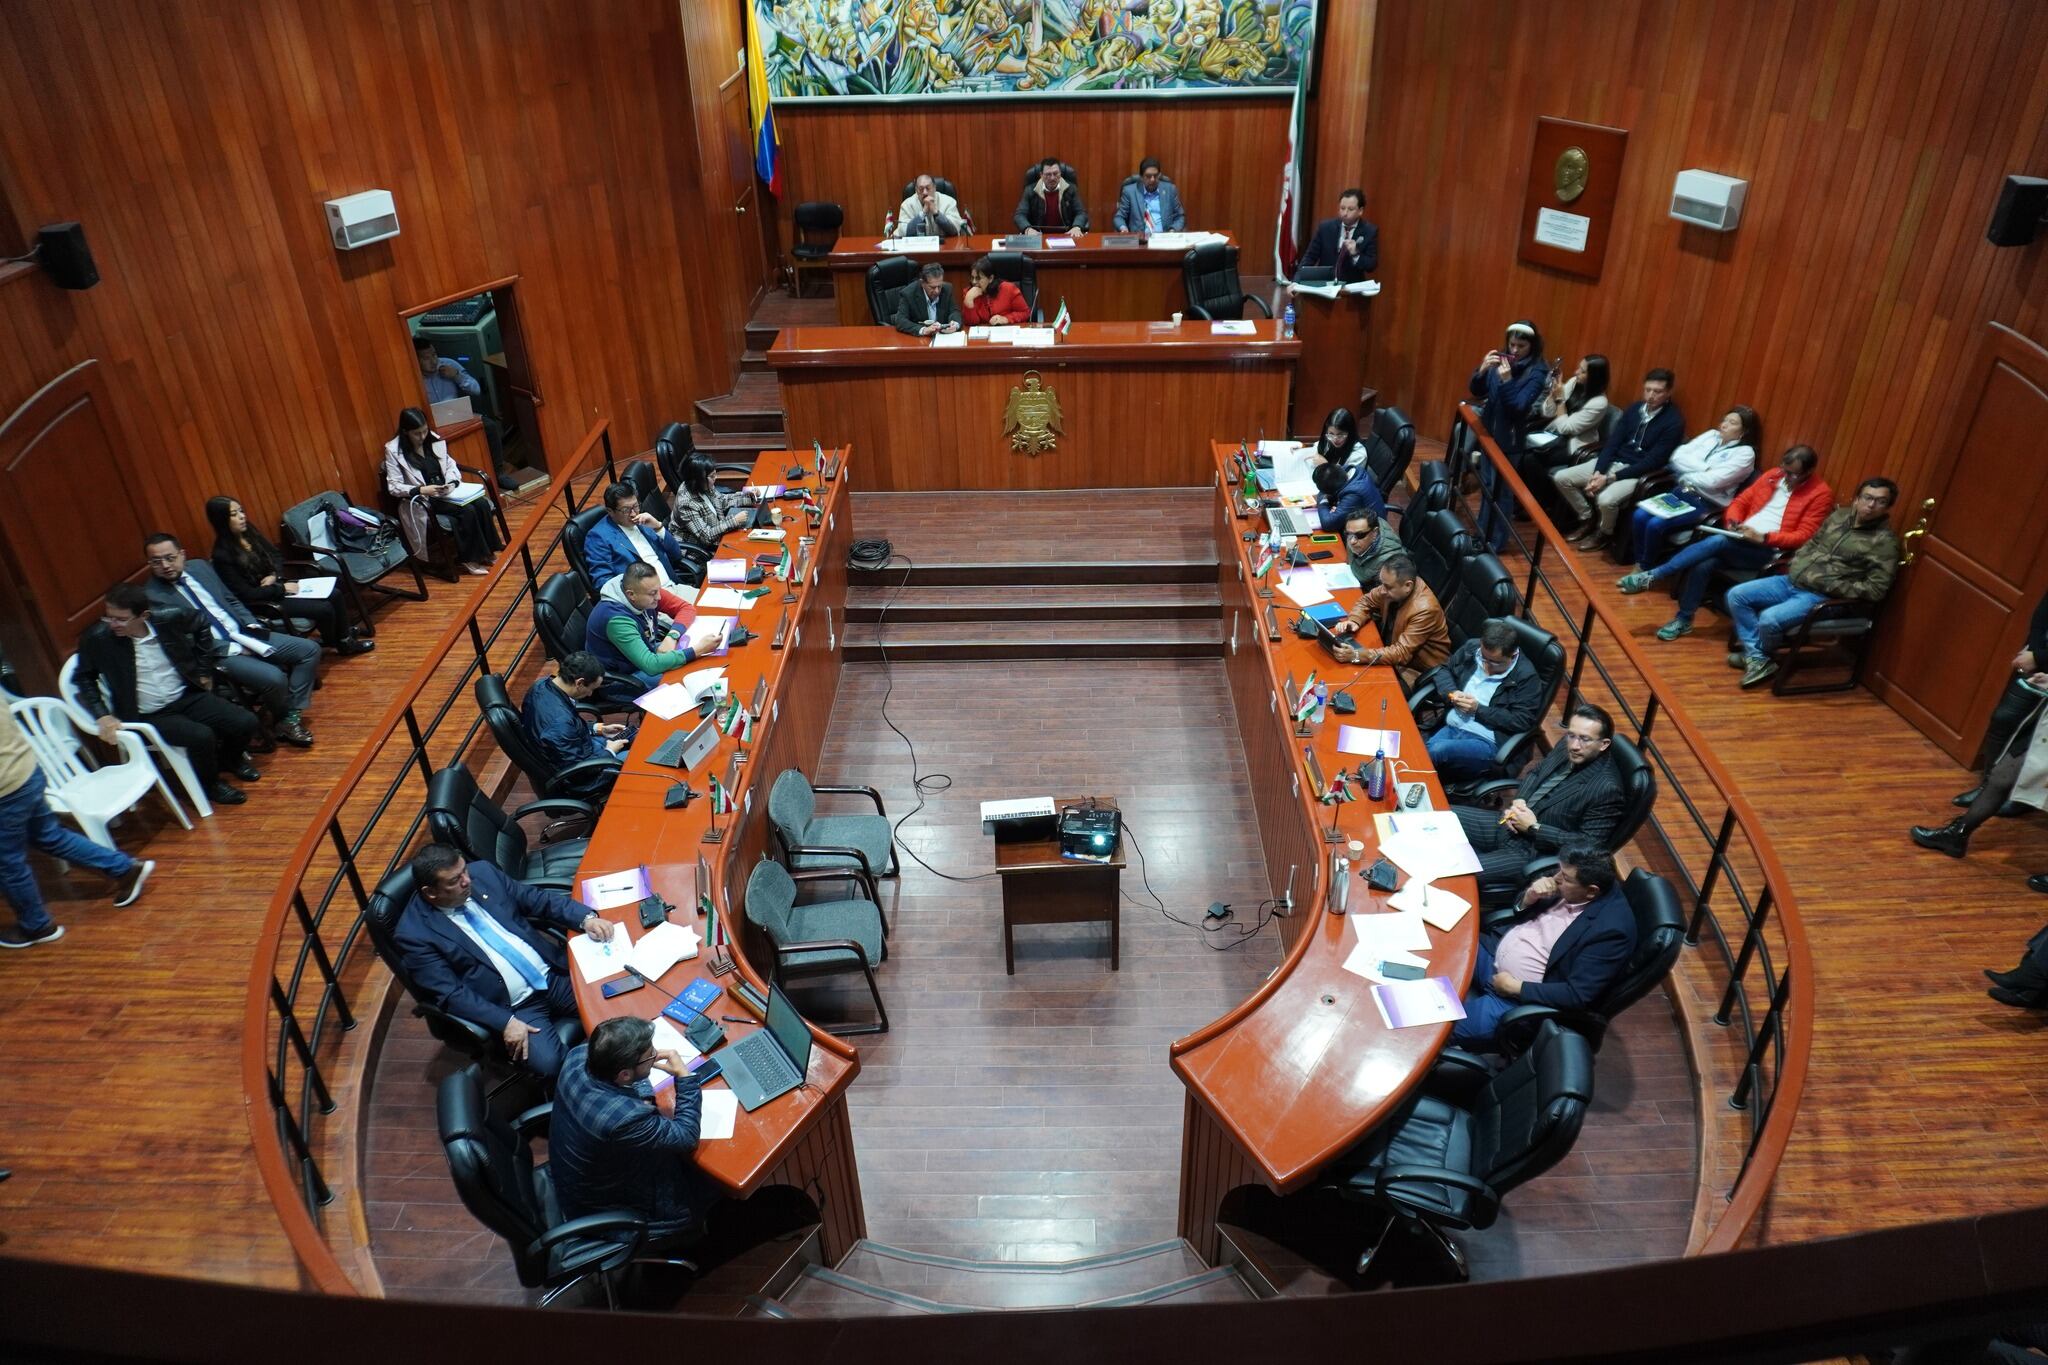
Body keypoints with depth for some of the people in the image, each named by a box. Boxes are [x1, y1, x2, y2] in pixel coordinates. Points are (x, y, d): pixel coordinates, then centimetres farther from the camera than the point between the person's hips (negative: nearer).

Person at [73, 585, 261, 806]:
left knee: (246, 723, -12)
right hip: (149, 716, -3)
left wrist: (205, 669, 11)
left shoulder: (167, 618, -12)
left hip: (187, 696, 3)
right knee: (201, 736, -29)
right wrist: (103, 716, -12)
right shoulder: (96, 638, -16)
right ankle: (210, 783, 2)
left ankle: (228, 760, 23)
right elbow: (85, 679, 0)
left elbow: (201, 626, 11)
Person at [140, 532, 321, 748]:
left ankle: (292, 715, -6)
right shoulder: (151, 596, -11)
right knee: (273, 677, -30)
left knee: (309, 649, -5)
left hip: (243, 634, 8)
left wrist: (253, 625, 2)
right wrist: (232, 649, -17)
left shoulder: (200, 567, 8)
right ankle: (283, 721, 1)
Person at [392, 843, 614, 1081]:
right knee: (550, 1063, -26)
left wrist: (586, 918, -8)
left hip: (554, 973, 5)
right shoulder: (414, 933, -12)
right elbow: (449, 994, -14)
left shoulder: (483, 872, 2)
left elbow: (537, 899, 8)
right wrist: (505, 1022, -21)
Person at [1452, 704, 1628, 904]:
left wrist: (1534, 828, -17)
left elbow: (1589, 845, -20)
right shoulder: (1566, 746, -1)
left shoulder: (1607, 789, -22)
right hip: (1507, 825, 8)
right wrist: (1518, 801, -4)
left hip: (1532, 851, -8)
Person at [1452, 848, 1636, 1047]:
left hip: (1521, 998, -7)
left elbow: (1577, 996, -24)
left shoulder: (1610, 928, -25)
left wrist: (1516, 988, -20)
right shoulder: (1569, 888, -4)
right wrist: (1529, 897, -11)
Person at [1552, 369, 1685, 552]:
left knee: (1606, 499, -35)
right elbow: (1613, 442, 3)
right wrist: (1598, 472, -14)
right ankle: (1588, 519, 14)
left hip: (1639, 472, -7)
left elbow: (1653, 462, -18)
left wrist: (1610, 478, -22)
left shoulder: (1674, 421, -14)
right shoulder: (1636, 409, 5)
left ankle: (1604, 533, -1)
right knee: (1561, 478, -6)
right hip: (1614, 461, 7)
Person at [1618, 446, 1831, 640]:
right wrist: (1733, 522, -3)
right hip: (1741, 541, 5)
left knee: (1718, 541, -31)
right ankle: (1683, 620, -12)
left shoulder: (1821, 494, -2)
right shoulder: (1773, 476, 14)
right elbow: (1740, 502, 19)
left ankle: (1651, 576, -28)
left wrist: (1763, 537, -20)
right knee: (1702, 564, -26)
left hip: (1768, 551, -5)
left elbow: (1804, 536, -8)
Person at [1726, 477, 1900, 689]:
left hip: (1820, 596, -7)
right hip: (1792, 580, 8)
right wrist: (1795, 563, 6)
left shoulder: (1885, 542, -11)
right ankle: (1758, 660, -4)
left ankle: (1755, 653, 6)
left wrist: (1831, 586, -17)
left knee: (1769, 619, -30)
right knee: (1736, 595, -5)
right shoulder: (1840, 515, 9)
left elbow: (1875, 590, -15)